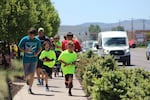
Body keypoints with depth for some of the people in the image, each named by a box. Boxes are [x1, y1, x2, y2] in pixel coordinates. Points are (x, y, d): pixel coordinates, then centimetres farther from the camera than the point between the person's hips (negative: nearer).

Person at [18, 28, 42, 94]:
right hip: (26, 59, 0)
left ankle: (30, 88, 5)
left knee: (32, 74, -5)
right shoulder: (24, 39, -7)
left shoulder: (37, 40, -3)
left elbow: (40, 48, 10)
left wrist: (37, 53, -8)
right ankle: (27, 79, 43)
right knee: (26, 75, 7)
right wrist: (25, 51, -17)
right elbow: (20, 47, 0)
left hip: (34, 59, 0)